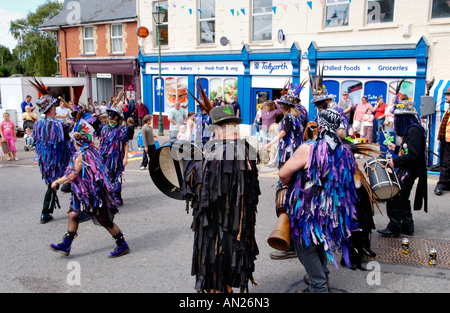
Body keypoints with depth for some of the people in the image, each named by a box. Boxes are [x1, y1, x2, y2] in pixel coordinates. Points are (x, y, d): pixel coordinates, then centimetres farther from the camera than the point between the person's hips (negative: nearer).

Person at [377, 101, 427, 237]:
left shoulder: (413, 130, -20)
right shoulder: (410, 129, 13)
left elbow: (413, 155, -27)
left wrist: (396, 161, -21)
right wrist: (396, 148, 19)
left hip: (409, 171, -11)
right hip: (406, 169, 11)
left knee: (394, 197, -6)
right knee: (402, 198, 17)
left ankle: (394, 228, 4)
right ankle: (407, 226, 28)